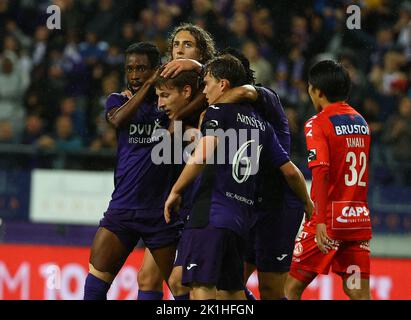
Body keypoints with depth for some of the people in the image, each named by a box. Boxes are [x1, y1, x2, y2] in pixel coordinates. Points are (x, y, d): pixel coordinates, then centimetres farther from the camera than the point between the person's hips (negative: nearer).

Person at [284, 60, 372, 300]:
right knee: (359, 293, 3)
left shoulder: (318, 124, -7)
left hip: (330, 218, -6)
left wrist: (320, 221, -23)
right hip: (360, 218, 6)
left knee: (292, 286, 4)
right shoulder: (361, 122, 14)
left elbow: (321, 172, -18)